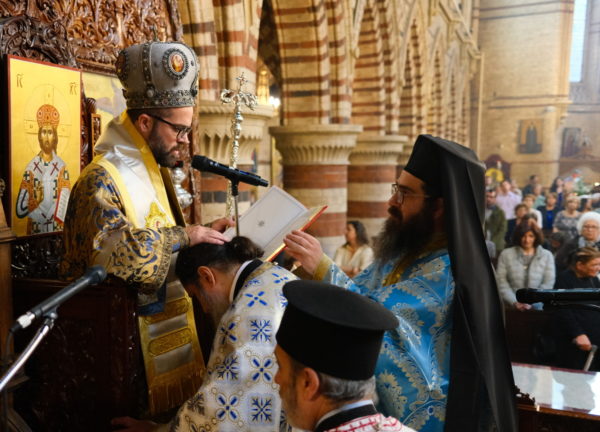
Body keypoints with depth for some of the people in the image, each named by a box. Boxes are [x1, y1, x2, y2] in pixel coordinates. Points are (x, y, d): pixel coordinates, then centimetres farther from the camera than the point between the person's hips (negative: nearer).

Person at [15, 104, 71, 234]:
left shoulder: (62, 167, -5)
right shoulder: (31, 167, -3)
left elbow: (63, 210, -12)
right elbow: (20, 210, -8)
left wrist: (36, 212, -13)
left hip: (57, 232, 0)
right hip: (35, 231, 1)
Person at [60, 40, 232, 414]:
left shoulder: (154, 172, 12)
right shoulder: (101, 178, -17)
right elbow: (112, 251, -33)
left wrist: (205, 233, 4)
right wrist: (184, 236, -25)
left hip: (165, 315, 9)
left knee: (177, 404, 15)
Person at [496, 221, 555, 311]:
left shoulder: (547, 256, 10)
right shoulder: (506, 254, 6)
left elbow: (548, 283, 3)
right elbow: (501, 281, 0)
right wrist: (514, 302, -10)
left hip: (536, 305, 1)